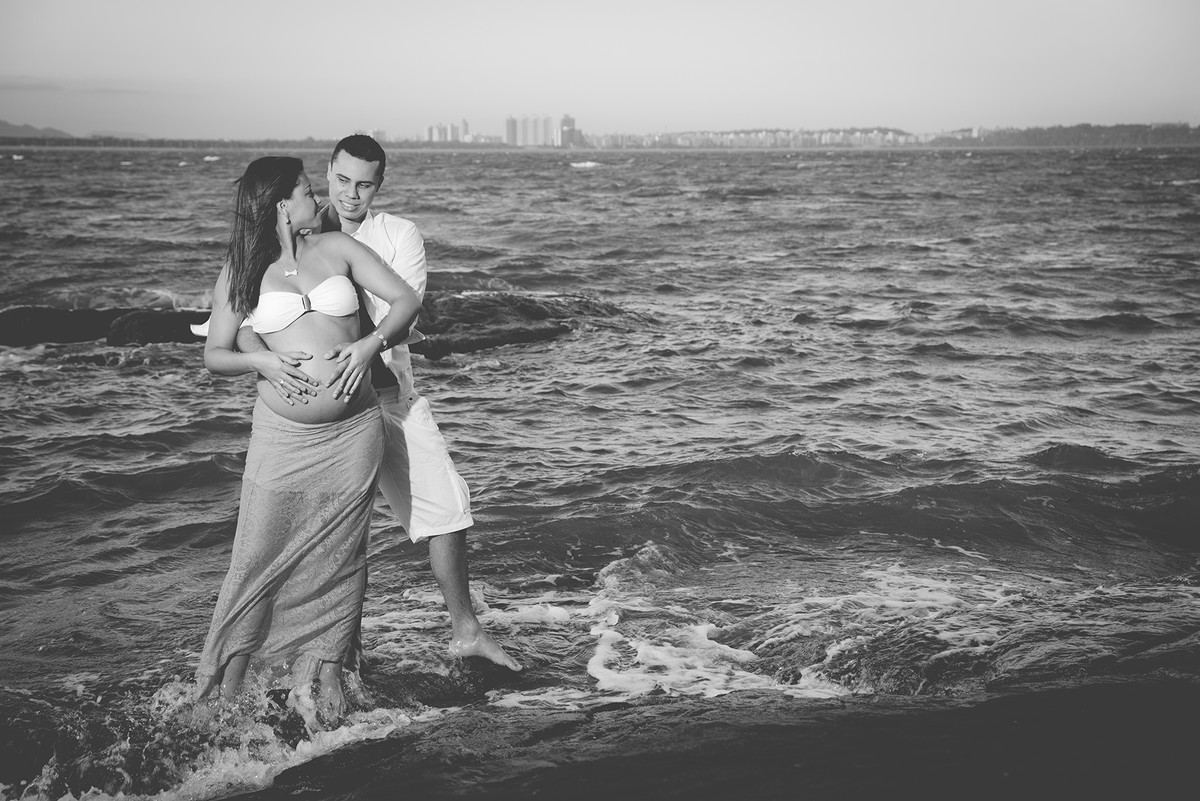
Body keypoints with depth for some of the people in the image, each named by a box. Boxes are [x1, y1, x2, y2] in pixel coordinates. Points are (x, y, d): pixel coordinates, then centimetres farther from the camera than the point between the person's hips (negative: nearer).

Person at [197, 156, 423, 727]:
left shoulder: (337, 248, 6)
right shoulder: (240, 271, 3)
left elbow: (406, 300, 4)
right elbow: (214, 355, 5)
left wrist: (370, 344, -12)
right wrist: (261, 362, -14)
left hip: (353, 431, 2)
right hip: (283, 434, -2)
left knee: (338, 556, 4)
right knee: (259, 557, -3)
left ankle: (325, 671, 15)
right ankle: (224, 691, 7)